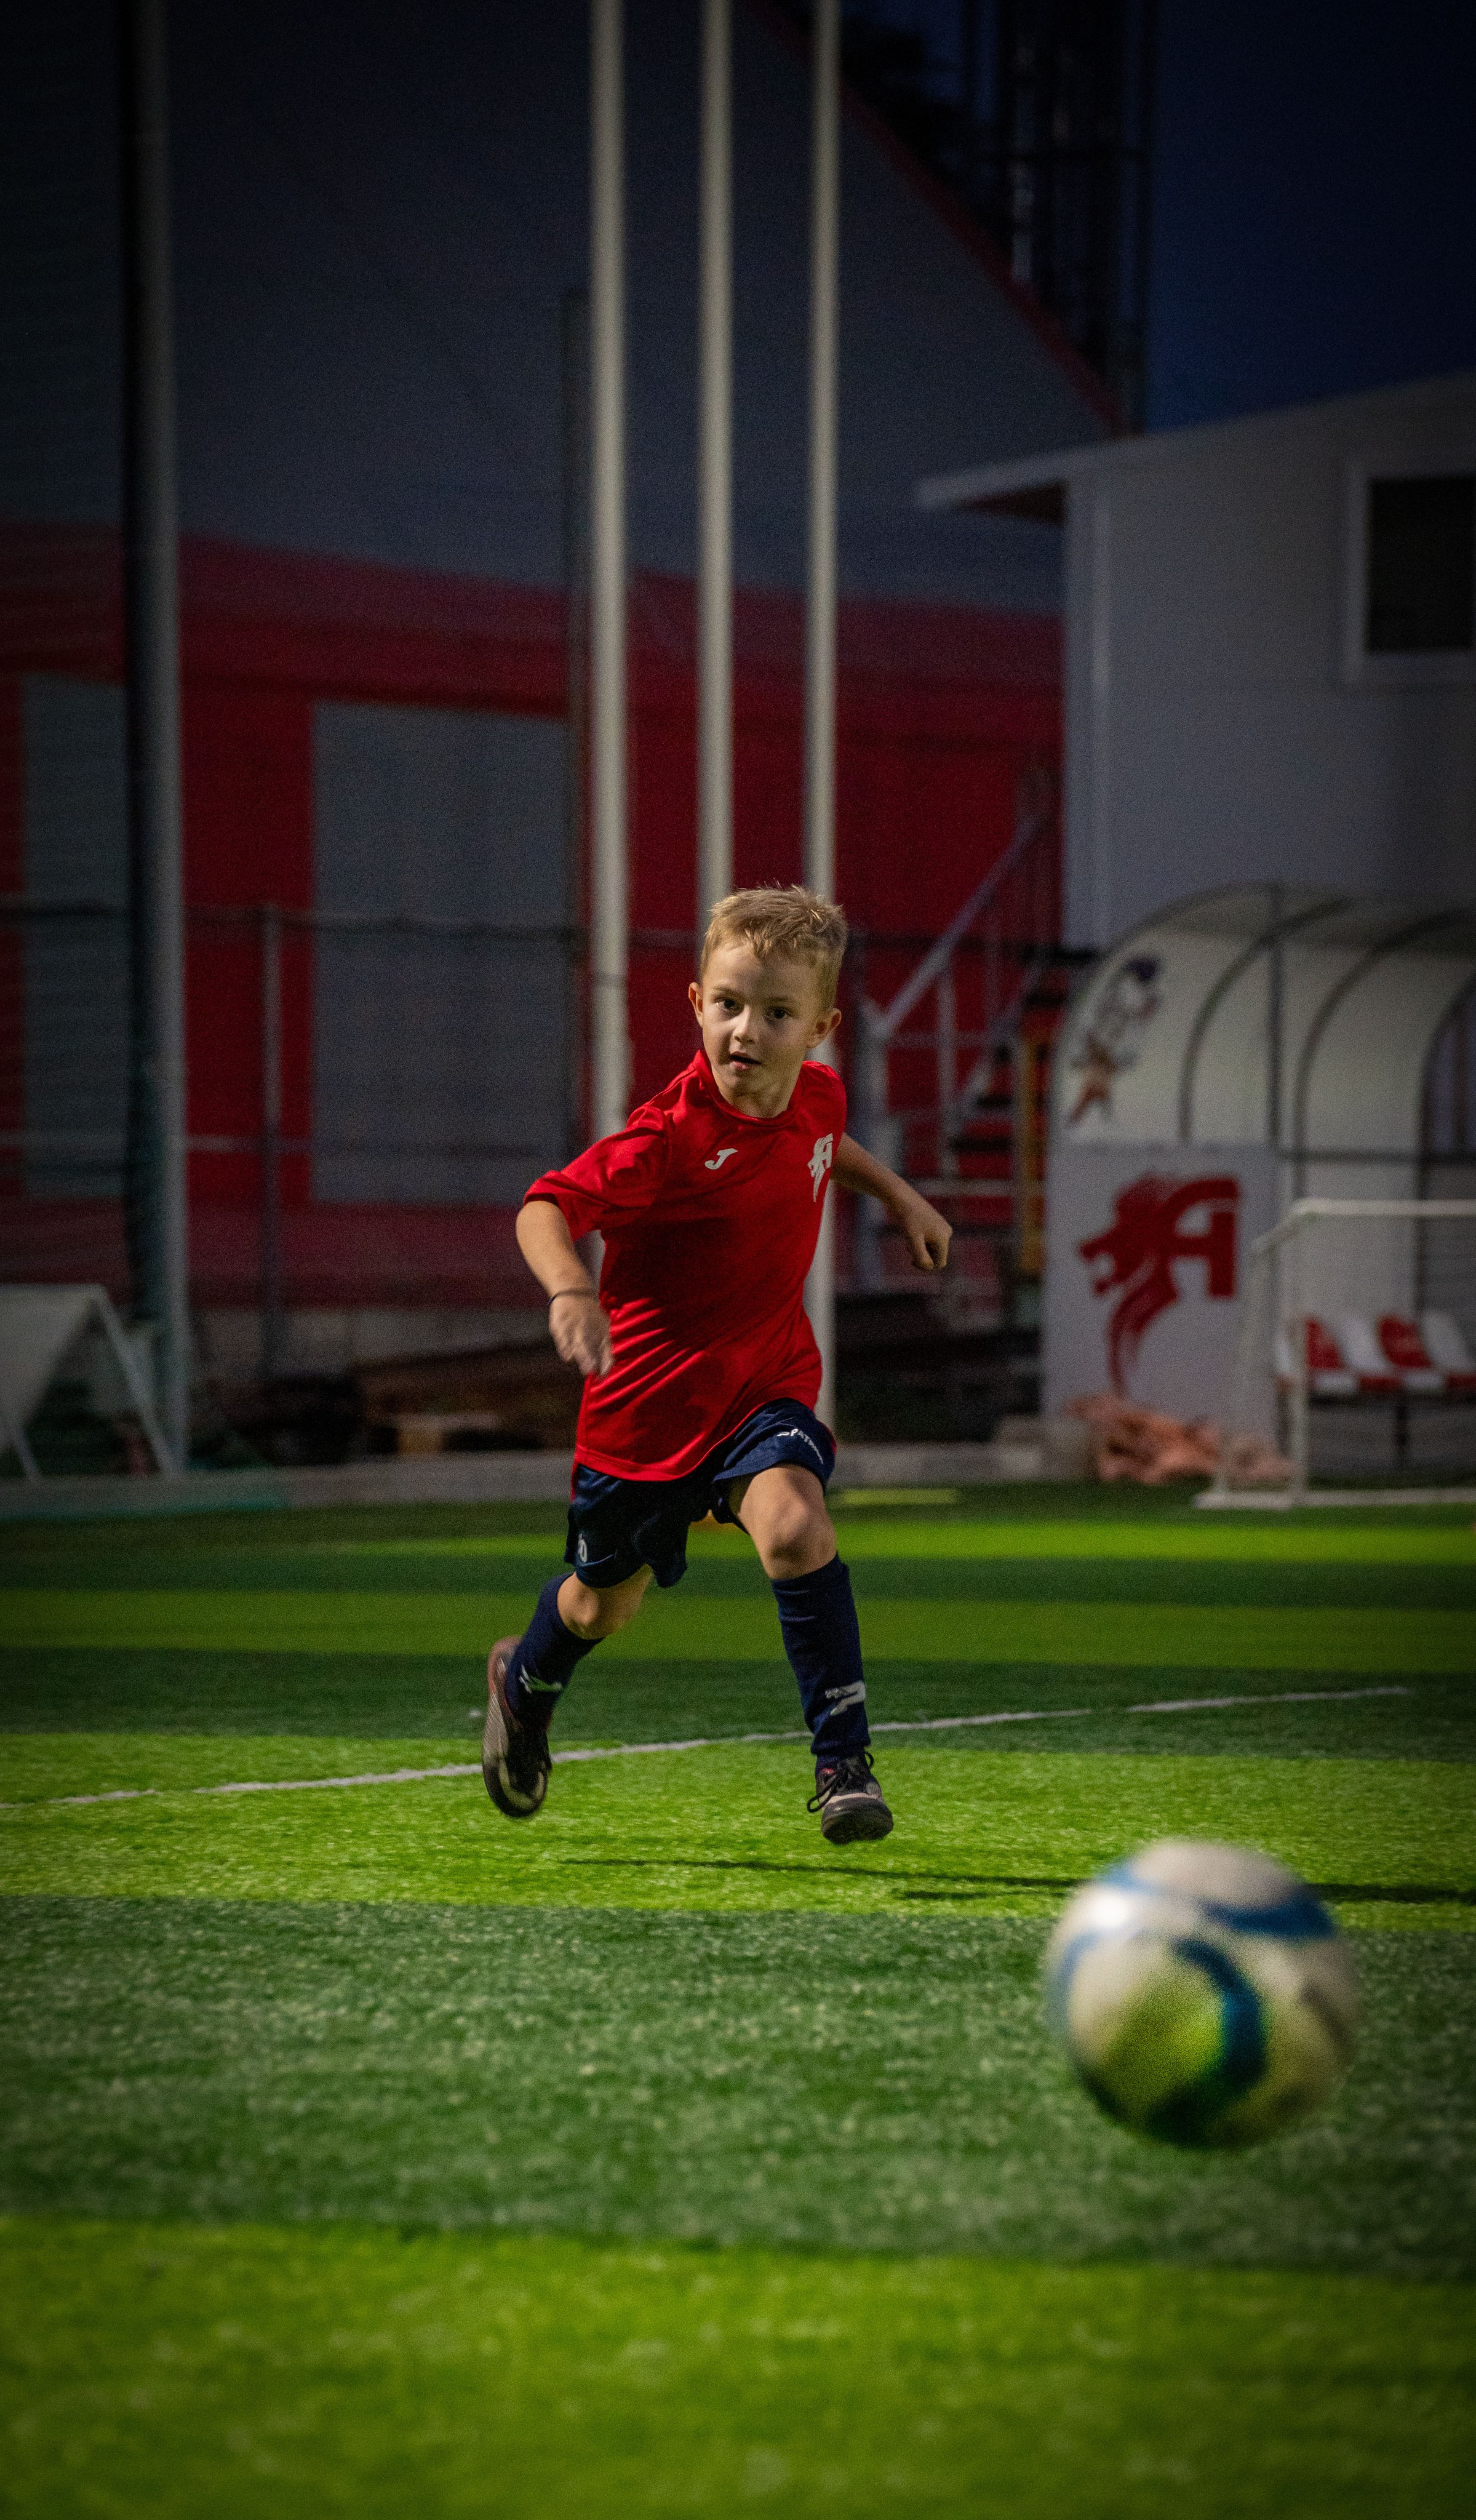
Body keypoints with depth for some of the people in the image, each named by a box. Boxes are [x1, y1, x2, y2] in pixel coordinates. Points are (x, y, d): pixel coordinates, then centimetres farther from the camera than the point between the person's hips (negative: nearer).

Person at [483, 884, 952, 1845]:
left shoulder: (819, 1095, -6)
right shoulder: (671, 1136, -26)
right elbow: (546, 1207, -32)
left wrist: (898, 1193, 17)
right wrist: (571, 1289, -50)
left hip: (767, 1385, 3)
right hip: (649, 1396, -3)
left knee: (796, 1524, -28)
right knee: (605, 1602, 18)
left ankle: (845, 1760, -20)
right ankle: (526, 1683, 54)